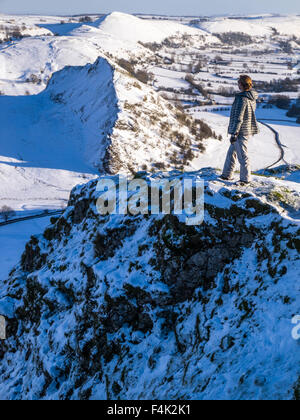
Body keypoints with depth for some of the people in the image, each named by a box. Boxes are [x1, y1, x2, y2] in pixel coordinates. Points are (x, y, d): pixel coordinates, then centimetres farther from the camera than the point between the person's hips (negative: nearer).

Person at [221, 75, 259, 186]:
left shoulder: (242, 99, -21)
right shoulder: (253, 98, 8)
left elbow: (238, 118, -22)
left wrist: (234, 134, -18)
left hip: (241, 132, -10)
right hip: (248, 130, 10)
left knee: (242, 156, -1)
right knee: (232, 152, 20)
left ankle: (245, 179, 7)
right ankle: (227, 174, 29)